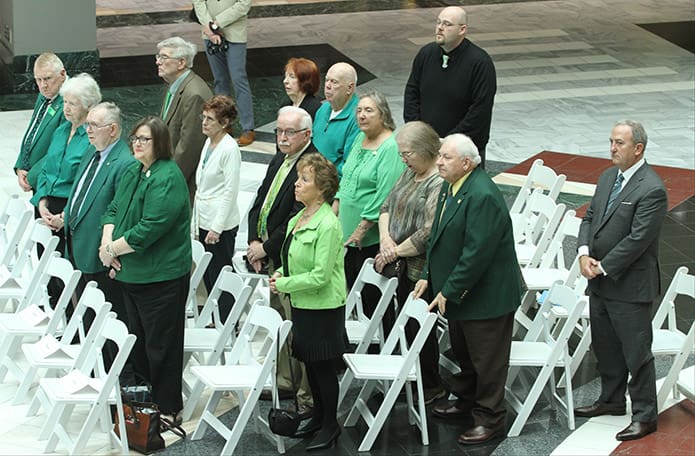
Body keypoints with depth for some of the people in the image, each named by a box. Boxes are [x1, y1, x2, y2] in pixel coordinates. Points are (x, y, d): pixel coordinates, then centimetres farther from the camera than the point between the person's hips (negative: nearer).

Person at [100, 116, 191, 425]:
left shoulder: (167, 178, -20)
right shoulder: (132, 173, 10)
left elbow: (150, 228, -25)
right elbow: (114, 210, 13)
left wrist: (114, 249, -16)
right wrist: (107, 243, -6)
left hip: (160, 276, -9)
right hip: (130, 272, 9)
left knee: (160, 345, 0)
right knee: (137, 340, 20)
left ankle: (168, 409, 11)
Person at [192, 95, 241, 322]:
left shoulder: (229, 148, -15)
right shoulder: (209, 143, 11)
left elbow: (231, 191, -17)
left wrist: (217, 227, -18)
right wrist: (196, 222, 18)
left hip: (221, 223, -9)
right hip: (204, 220, 9)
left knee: (220, 276, -4)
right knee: (208, 276, 13)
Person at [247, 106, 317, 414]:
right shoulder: (280, 161, 13)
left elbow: (297, 218, -22)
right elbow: (259, 203, 16)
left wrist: (267, 247, -15)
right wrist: (254, 241, 1)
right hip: (274, 259, 10)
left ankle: (307, 397, 0)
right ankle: (286, 382, 32)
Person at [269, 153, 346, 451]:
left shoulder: (328, 225, -22)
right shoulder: (296, 221, 6)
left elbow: (320, 276, -24)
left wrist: (283, 284, -17)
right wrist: (281, 274, 1)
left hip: (323, 307, -9)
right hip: (302, 304, 9)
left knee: (323, 366, 4)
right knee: (310, 363, 18)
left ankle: (330, 424, 18)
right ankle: (318, 417, 33)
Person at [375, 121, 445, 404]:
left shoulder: (440, 184, -20)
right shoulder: (410, 173, 10)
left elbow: (429, 233, -25)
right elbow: (387, 206, 11)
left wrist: (396, 251, -16)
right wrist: (386, 237, -7)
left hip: (422, 270, -9)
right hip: (403, 267, 9)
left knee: (418, 326, 1)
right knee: (407, 324, 16)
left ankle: (432, 386, 17)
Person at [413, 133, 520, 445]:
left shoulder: (483, 196, -27)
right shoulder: (450, 187, 5)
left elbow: (476, 253, -28)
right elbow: (438, 237, 14)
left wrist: (449, 291, -22)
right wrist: (428, 276, 6)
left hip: (486, 296, -10)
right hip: (459, 293, 10)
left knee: (487, 361, 4)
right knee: (463, 353, 25)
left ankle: (490, 420, 17)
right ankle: (466, 401, 43)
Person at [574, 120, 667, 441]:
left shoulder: (652, 190, -19)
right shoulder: (608, 177, 8)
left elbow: (637, 240, -22)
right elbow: (590, 217, 11)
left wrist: (602, 267, -17)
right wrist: (584, 253, -6)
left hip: (629, 286, -9)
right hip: (600, 282, 9)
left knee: (636, 353, 0)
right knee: (604, 347, 21)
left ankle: (645, 416, 11)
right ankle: (612, 400, 37)